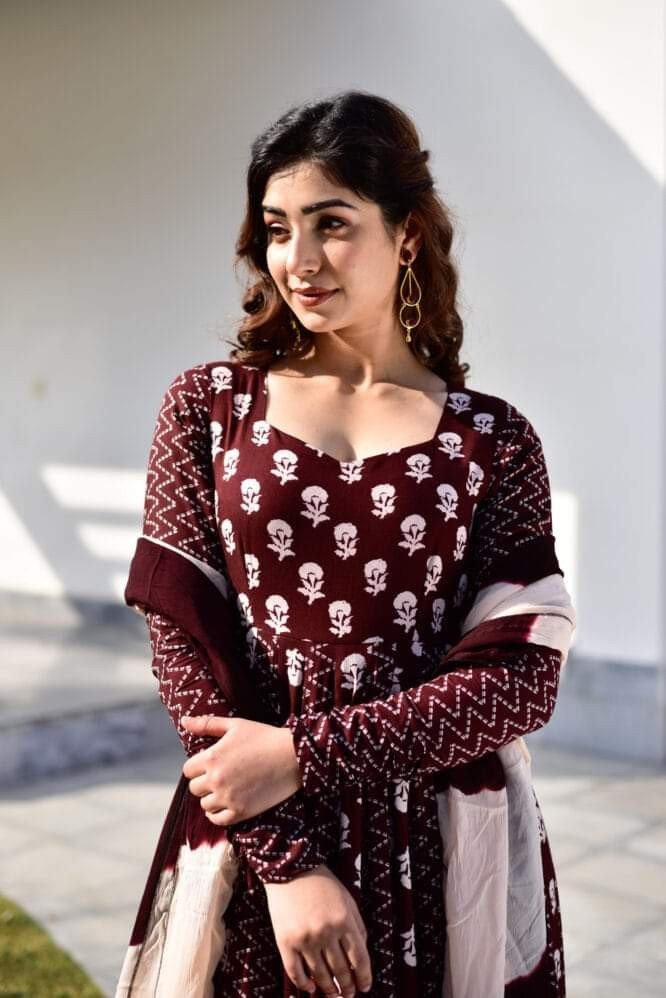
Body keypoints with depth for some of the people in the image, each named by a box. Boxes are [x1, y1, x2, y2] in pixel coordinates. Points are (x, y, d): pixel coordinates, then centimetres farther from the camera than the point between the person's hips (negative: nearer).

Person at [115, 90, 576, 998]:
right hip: (249, 844, 0)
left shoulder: (494, 441, -1)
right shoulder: (208, 407, 0)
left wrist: (307, 754, -16)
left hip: (447, 852, 0)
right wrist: (287, 858, -12)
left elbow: (523, 675, -7)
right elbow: (183, 642, -5)